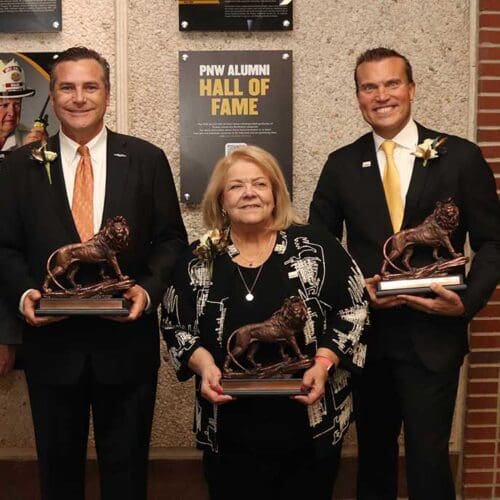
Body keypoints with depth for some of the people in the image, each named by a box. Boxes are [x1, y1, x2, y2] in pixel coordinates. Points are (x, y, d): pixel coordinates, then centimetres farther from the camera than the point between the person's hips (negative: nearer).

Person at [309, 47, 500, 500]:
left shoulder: (460, 157, -2)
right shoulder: (342, 165, 3)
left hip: (433, 336, -2)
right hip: (365, 334, 3)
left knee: (429, 459, 1)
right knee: (373, 455, 18)